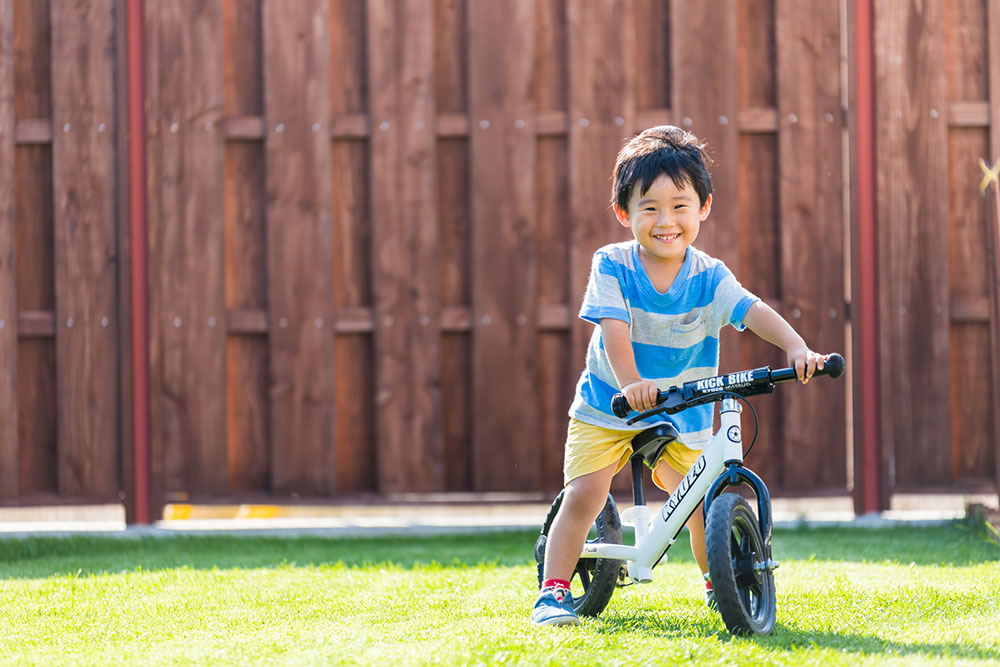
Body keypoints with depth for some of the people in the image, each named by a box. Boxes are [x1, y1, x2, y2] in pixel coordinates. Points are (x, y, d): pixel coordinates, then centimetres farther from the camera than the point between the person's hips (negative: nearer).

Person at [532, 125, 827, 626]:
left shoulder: (709, 277, -9)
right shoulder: (612, 266, -13)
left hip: (681, 416, 2)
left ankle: (719, 585, 21)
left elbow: (754, 312, -23)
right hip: (606, 409, -2)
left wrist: (795, 347, -42)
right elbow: (613, 329, -25)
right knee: (583, 496, -14)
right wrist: (630, 383, -42)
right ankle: (552, 593, -4)